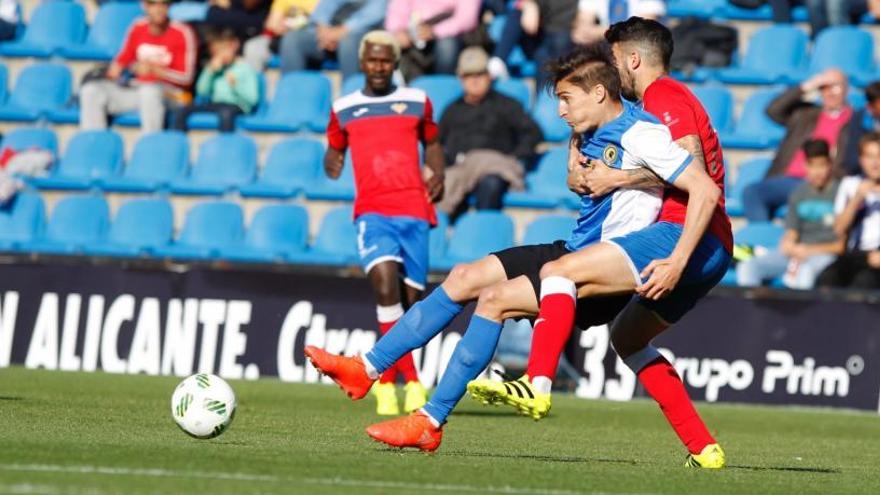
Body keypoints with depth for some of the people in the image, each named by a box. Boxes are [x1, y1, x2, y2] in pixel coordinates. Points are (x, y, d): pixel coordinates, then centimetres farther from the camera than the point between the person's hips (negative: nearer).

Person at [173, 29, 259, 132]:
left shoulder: (245, 69, 1)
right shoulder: (216, 67, 18)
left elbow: (252, 99, -8)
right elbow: (202, 91, 11)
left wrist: (236, 85, -23)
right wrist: (210, 71, 1)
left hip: (236, 107, -6)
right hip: (215, 104, 6)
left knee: (226, 113, -44)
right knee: (181, 112, -16)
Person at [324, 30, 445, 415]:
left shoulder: (416, 101, 13)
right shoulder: (343, 109, 12)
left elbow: (431, 142, 26)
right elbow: (334, 150, 25)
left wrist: (437, 176, 8)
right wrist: (332, 165, 3)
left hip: (414, 210, 2)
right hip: (372, 210, -2)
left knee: (413, 298, 2)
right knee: (386, 285, -24)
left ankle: (386, 380, 20)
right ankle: (412, 380, -21)